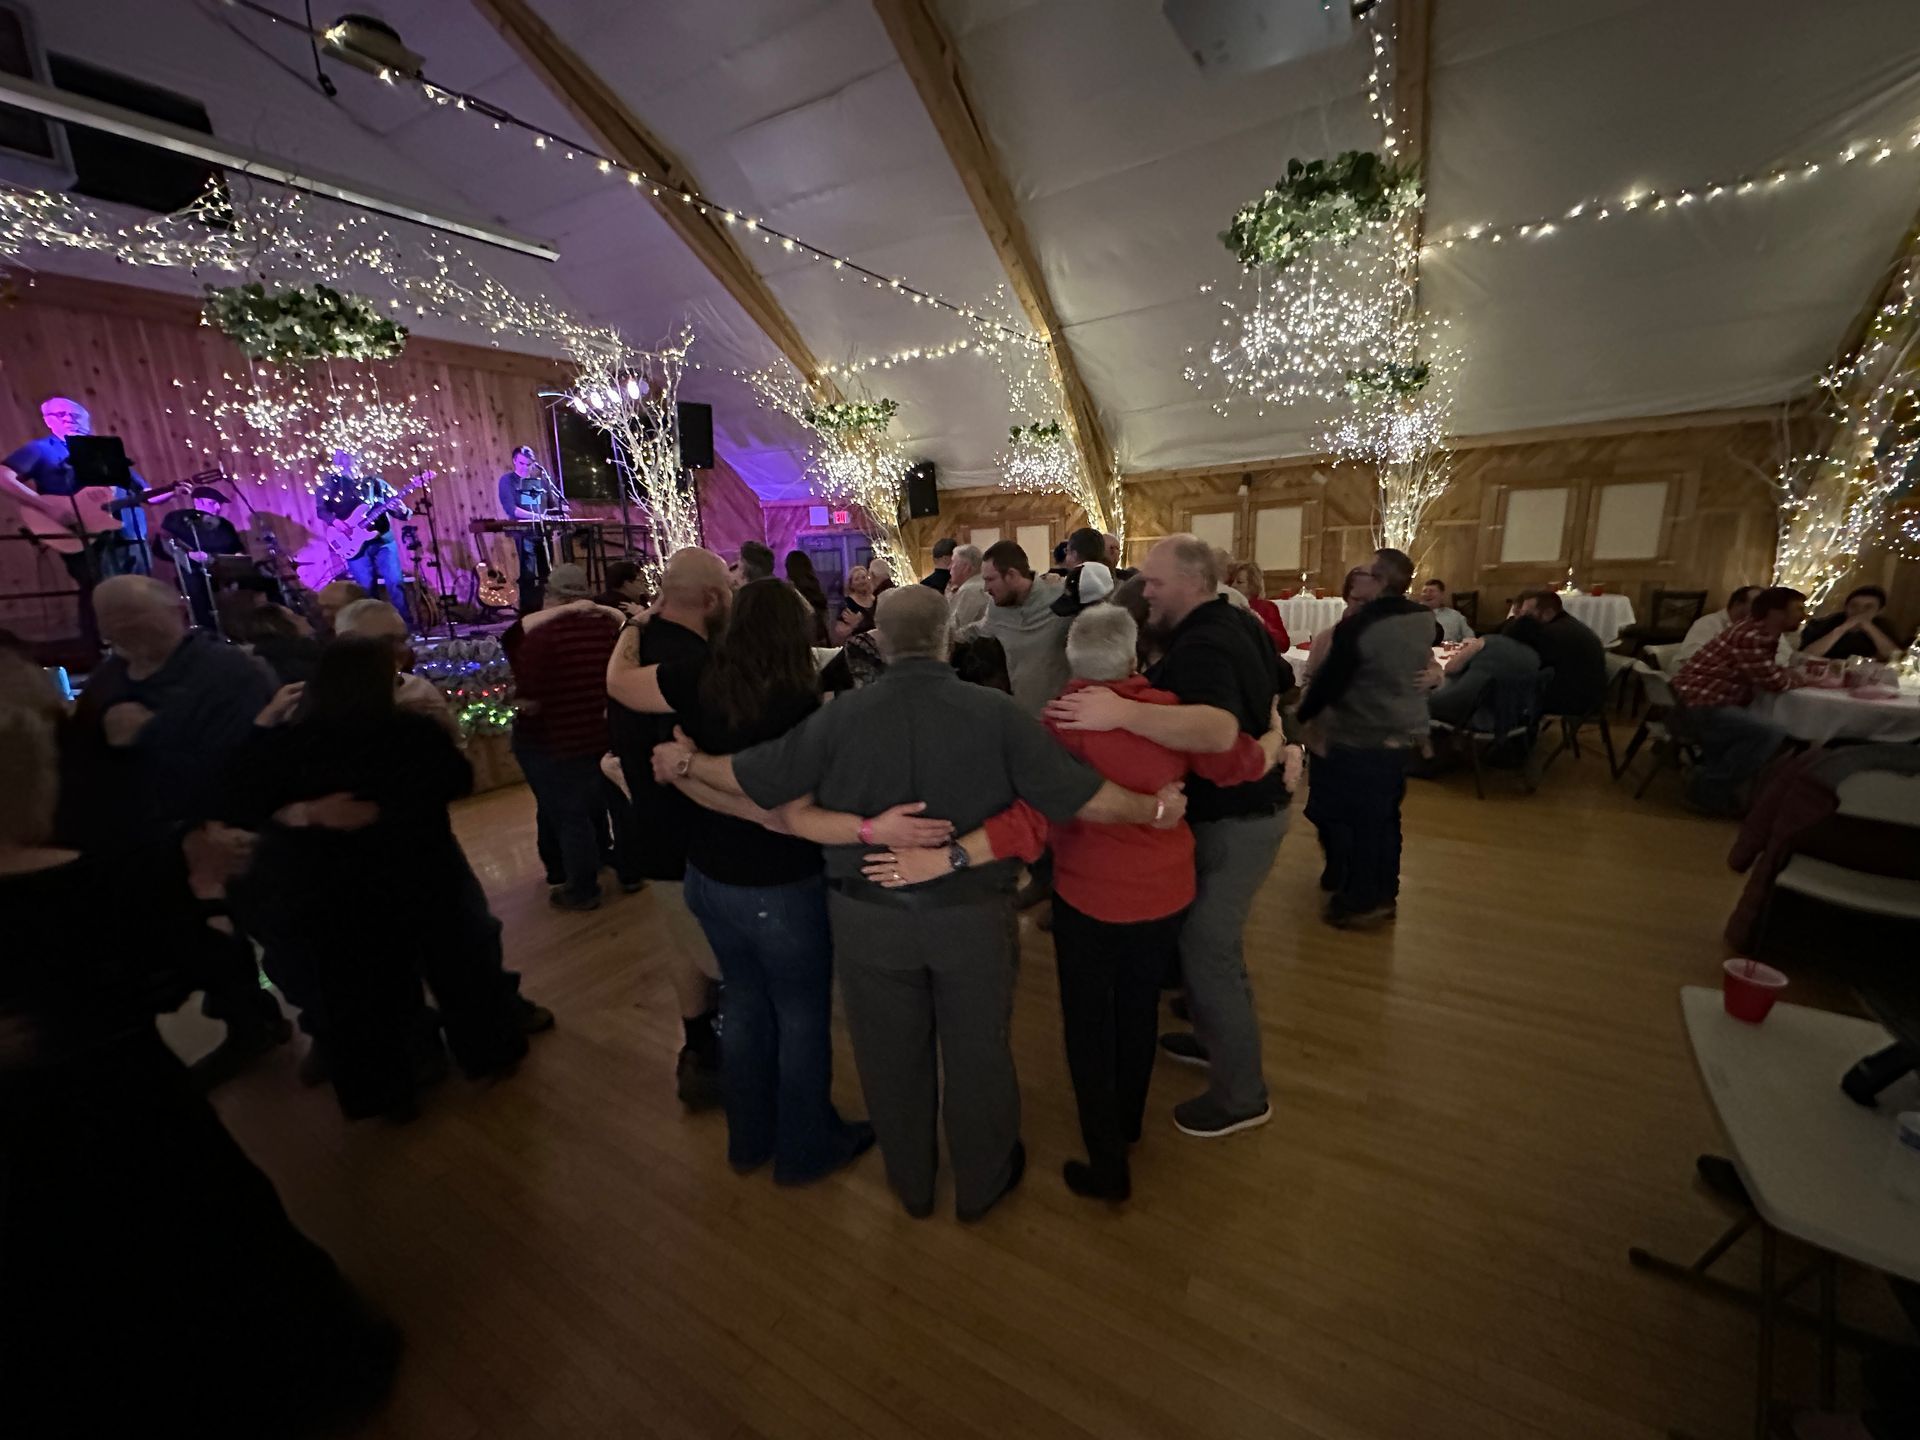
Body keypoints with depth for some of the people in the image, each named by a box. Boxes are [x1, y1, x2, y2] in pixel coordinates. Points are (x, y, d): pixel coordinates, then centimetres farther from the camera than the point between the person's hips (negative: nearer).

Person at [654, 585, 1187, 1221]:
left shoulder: (840, 716, -12)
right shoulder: (993, 711, -15)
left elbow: (756, 779, -5)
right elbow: (1076, 795, -14)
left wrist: (685, 762, 14)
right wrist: (1156, 806, 2)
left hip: (869, 916, 1)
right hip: (972, 914, -1)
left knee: (892, 1054, 22)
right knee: (977, 1051, 21)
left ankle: (911, 1183, 46)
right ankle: (983, 1182, 43)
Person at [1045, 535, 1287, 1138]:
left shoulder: (1201, 646, -27)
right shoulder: (1241, 624, 6)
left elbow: (1218, 731, -46)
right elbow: (1270, 694, 22)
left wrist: (1123, 713, -52)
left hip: (1232, 821, -10)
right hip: (1252, 802, 10)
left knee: (1207, 951, 2)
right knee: (1212, 938, 23)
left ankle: (1241, 1096, 20)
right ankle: (1219, 1038, 43)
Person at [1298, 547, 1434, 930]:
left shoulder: (1358, 624, -22)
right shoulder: (1424, 618, 0)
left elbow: (1329, 680, -16)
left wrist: (1303, 714, -1)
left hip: (1361, 739, -7)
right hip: (1406, 733, 7)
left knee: (1354, 819, 5)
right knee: (1386, 817, 18)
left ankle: (1361, 901, 15)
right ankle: (1385, 894, 30)